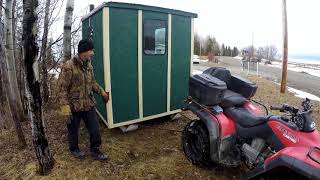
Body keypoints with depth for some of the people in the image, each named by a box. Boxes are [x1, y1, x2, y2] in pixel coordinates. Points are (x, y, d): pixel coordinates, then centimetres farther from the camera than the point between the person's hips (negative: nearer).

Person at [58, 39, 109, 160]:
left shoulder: (89, 65, 3)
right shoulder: (68, 67, -18)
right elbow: (62, 89, -17)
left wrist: (102, 93, 15)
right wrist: (65, 107, -20)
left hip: (89, 105, 6)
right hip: (74, 107, -6)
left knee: (95, 130, 10)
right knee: (73, 130, 16)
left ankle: (95, 151, 30)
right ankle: (74, 149, 42)